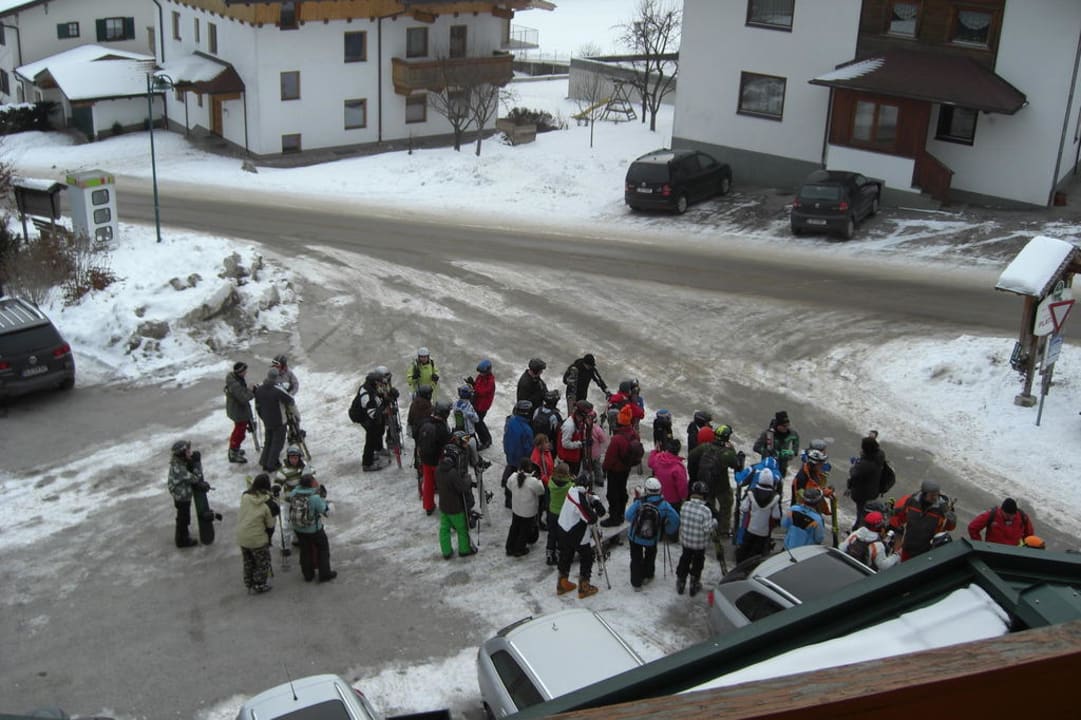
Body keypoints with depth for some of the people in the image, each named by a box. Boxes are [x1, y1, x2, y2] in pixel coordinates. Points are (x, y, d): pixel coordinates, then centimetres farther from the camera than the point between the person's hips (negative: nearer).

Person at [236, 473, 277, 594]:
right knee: (263, 562, 18)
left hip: (241, 537, 5)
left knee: (248, 562, 25)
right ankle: (259, 586, 26)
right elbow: (270, 525, -12)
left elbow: (240, 514, 3)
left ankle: (249, 584, 39)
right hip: (258, 539, -5)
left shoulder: (244, 496, -13)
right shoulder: (268, 504, -21)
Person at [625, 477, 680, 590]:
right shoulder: (664, 505, -21)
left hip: (634, 537, -1)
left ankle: (636, 582, 25)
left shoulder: (639, 502, -23)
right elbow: (675, 520, -15)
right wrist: (667, 532, 3)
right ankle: (647, 576, 46)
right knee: (650, 555, 31)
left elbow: (628, 517, -17)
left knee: (636, 559, 19)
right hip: (652, 539, 1)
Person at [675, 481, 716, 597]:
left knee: (684, 561, 24)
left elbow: (681, 522, -3)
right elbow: (707, 529, -23)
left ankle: (680, 583, 37)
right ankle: (694, 585, 35)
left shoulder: (684, 506, -14)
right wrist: (714, 522, -5)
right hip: (700, 544, -3)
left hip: (685, 541, 3)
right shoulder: (706, 510, -27)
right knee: (697, 563, 19)